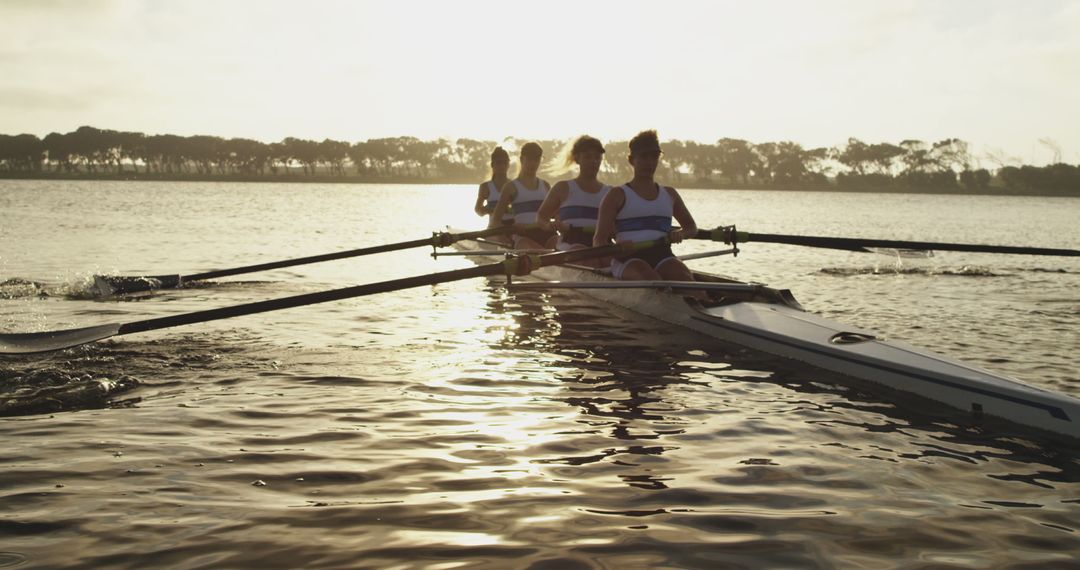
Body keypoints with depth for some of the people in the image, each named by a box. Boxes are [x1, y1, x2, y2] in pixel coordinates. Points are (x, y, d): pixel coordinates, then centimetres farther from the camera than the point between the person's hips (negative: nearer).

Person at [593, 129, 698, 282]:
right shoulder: (618, 195, 9)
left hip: (662, 256, 4)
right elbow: (599, 239, 2)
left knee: (686, 279, -30)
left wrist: (680, 233, 7)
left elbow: (691, 226, 34)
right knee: (652, 281, -37)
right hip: (629, 258, -4)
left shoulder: (669, 194, 23)